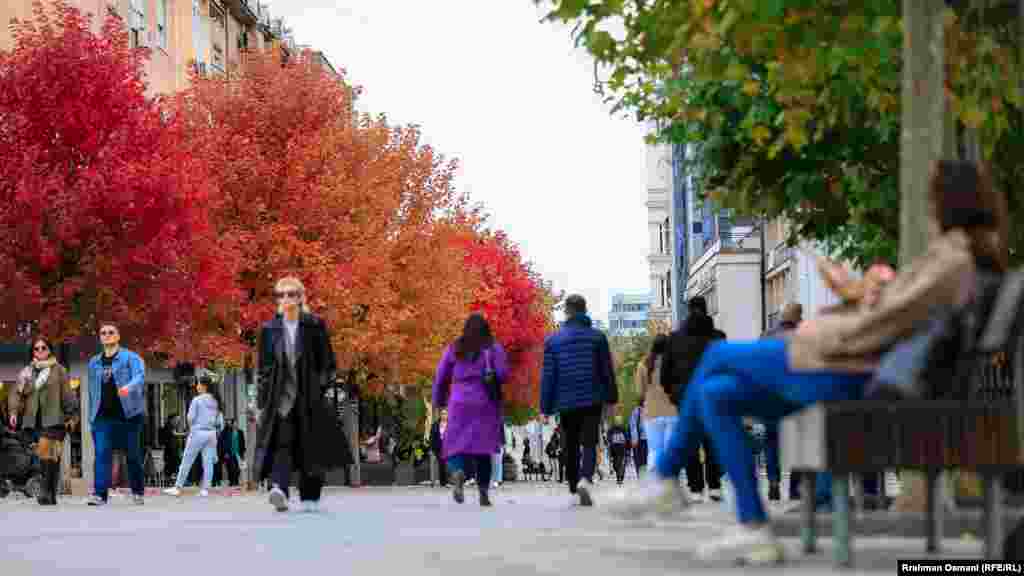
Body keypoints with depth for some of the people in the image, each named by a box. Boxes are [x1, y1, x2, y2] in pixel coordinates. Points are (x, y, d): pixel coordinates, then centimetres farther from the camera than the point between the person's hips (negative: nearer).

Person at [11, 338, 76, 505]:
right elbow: (17, 392, 10)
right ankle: (50, 494, 7)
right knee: (43, 455, 3)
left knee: (49, 455, -16)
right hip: (34, 420, 4)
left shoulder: (58, 370, 3)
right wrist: (14, 411, -4)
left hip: (53, 420, -4)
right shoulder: (26, 372, 14)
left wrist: (70, 415, -2)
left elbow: (67, 394, 1)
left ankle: (46, 493, -18)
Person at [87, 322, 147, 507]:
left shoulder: (131, 358, -1)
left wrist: (128, 387, -40)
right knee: (102, 454, -11)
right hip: (103, 417, 3)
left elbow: (139, 376, -19)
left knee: (133, 455, 5)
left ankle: (138, 492, 21)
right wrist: (92, 416, 18)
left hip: (128, 415, -3)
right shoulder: (94, 363, 16)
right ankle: (99, 494, -17)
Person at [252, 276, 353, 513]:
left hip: (309, 396, 0)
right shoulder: (269, 329, 7)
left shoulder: (314, 326, 2)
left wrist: (321, 386, -7)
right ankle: (279, 489, -31)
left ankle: (310, 498, 14)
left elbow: (327, 363, 4)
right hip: (280, 396, 0)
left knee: (311, 447, 3)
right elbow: (264, 367, 11)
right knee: (282, 442, -15)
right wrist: (263, 400, 6)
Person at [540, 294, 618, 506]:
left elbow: (548, 376, 1)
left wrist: (546, 407, 5)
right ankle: (585, 479, -30)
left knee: (571, 447, 13)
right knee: (589, 444, -4)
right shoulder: (597, 337, 2)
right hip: (592, 401, -1)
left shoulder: (553, 340, 2)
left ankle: (574, 490, 17)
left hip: (566, 403, 1)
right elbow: (607, 371, 4)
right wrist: (611, 399, 12)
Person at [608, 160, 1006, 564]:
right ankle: (753, 530, 5)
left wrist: (816, 334, -5)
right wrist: (871, 290, 2)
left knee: (717, 355, 6)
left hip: (846, 374, -10)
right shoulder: (973, 259, 14)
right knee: (714, 394, 10)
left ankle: (665, 479, 18)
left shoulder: (950, 260, -17)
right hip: (862, 378, 10)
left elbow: (878, 326, -20)